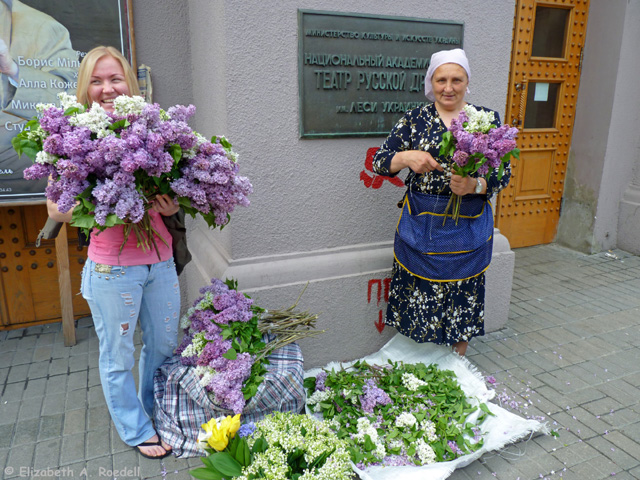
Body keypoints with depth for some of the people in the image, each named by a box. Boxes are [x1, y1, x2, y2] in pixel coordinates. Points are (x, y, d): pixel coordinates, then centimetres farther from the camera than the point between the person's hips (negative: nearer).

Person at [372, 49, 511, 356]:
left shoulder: (487, 119, 3)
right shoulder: (415, 119, 3)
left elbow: (503, 174, 1)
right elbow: (379, 162, 0)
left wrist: (475, 185, -19)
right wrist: (406, 157, -20)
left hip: (467, 227, 0)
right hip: (420, 224, 0)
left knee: (462, 297, 11)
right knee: (419, 296, 8)